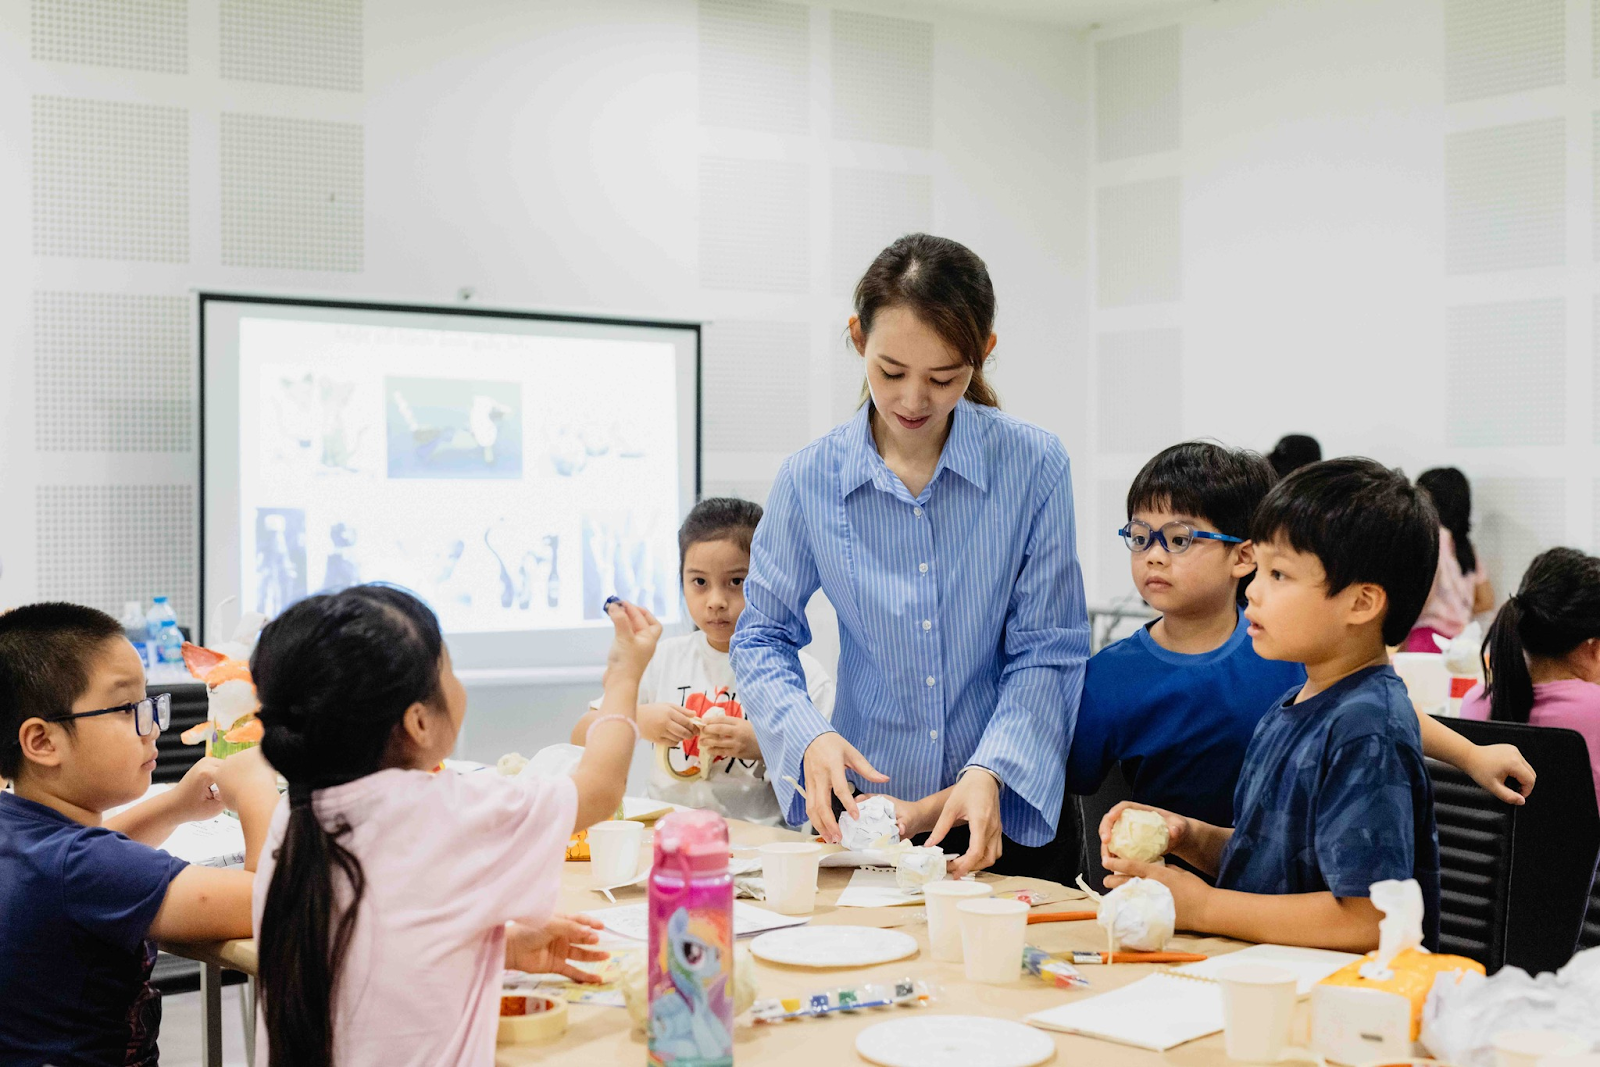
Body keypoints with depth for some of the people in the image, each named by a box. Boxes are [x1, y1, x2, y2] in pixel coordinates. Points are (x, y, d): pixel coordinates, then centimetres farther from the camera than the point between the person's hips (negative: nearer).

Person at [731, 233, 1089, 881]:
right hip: (865, 812, 1)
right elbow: (762, 636, 5)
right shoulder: (810, 480, -4)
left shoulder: (1034, 466, -7)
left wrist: (990, 771, -20)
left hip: (1005, 813, -1)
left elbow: (1046, 651, -5)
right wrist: (808, 736, -14)